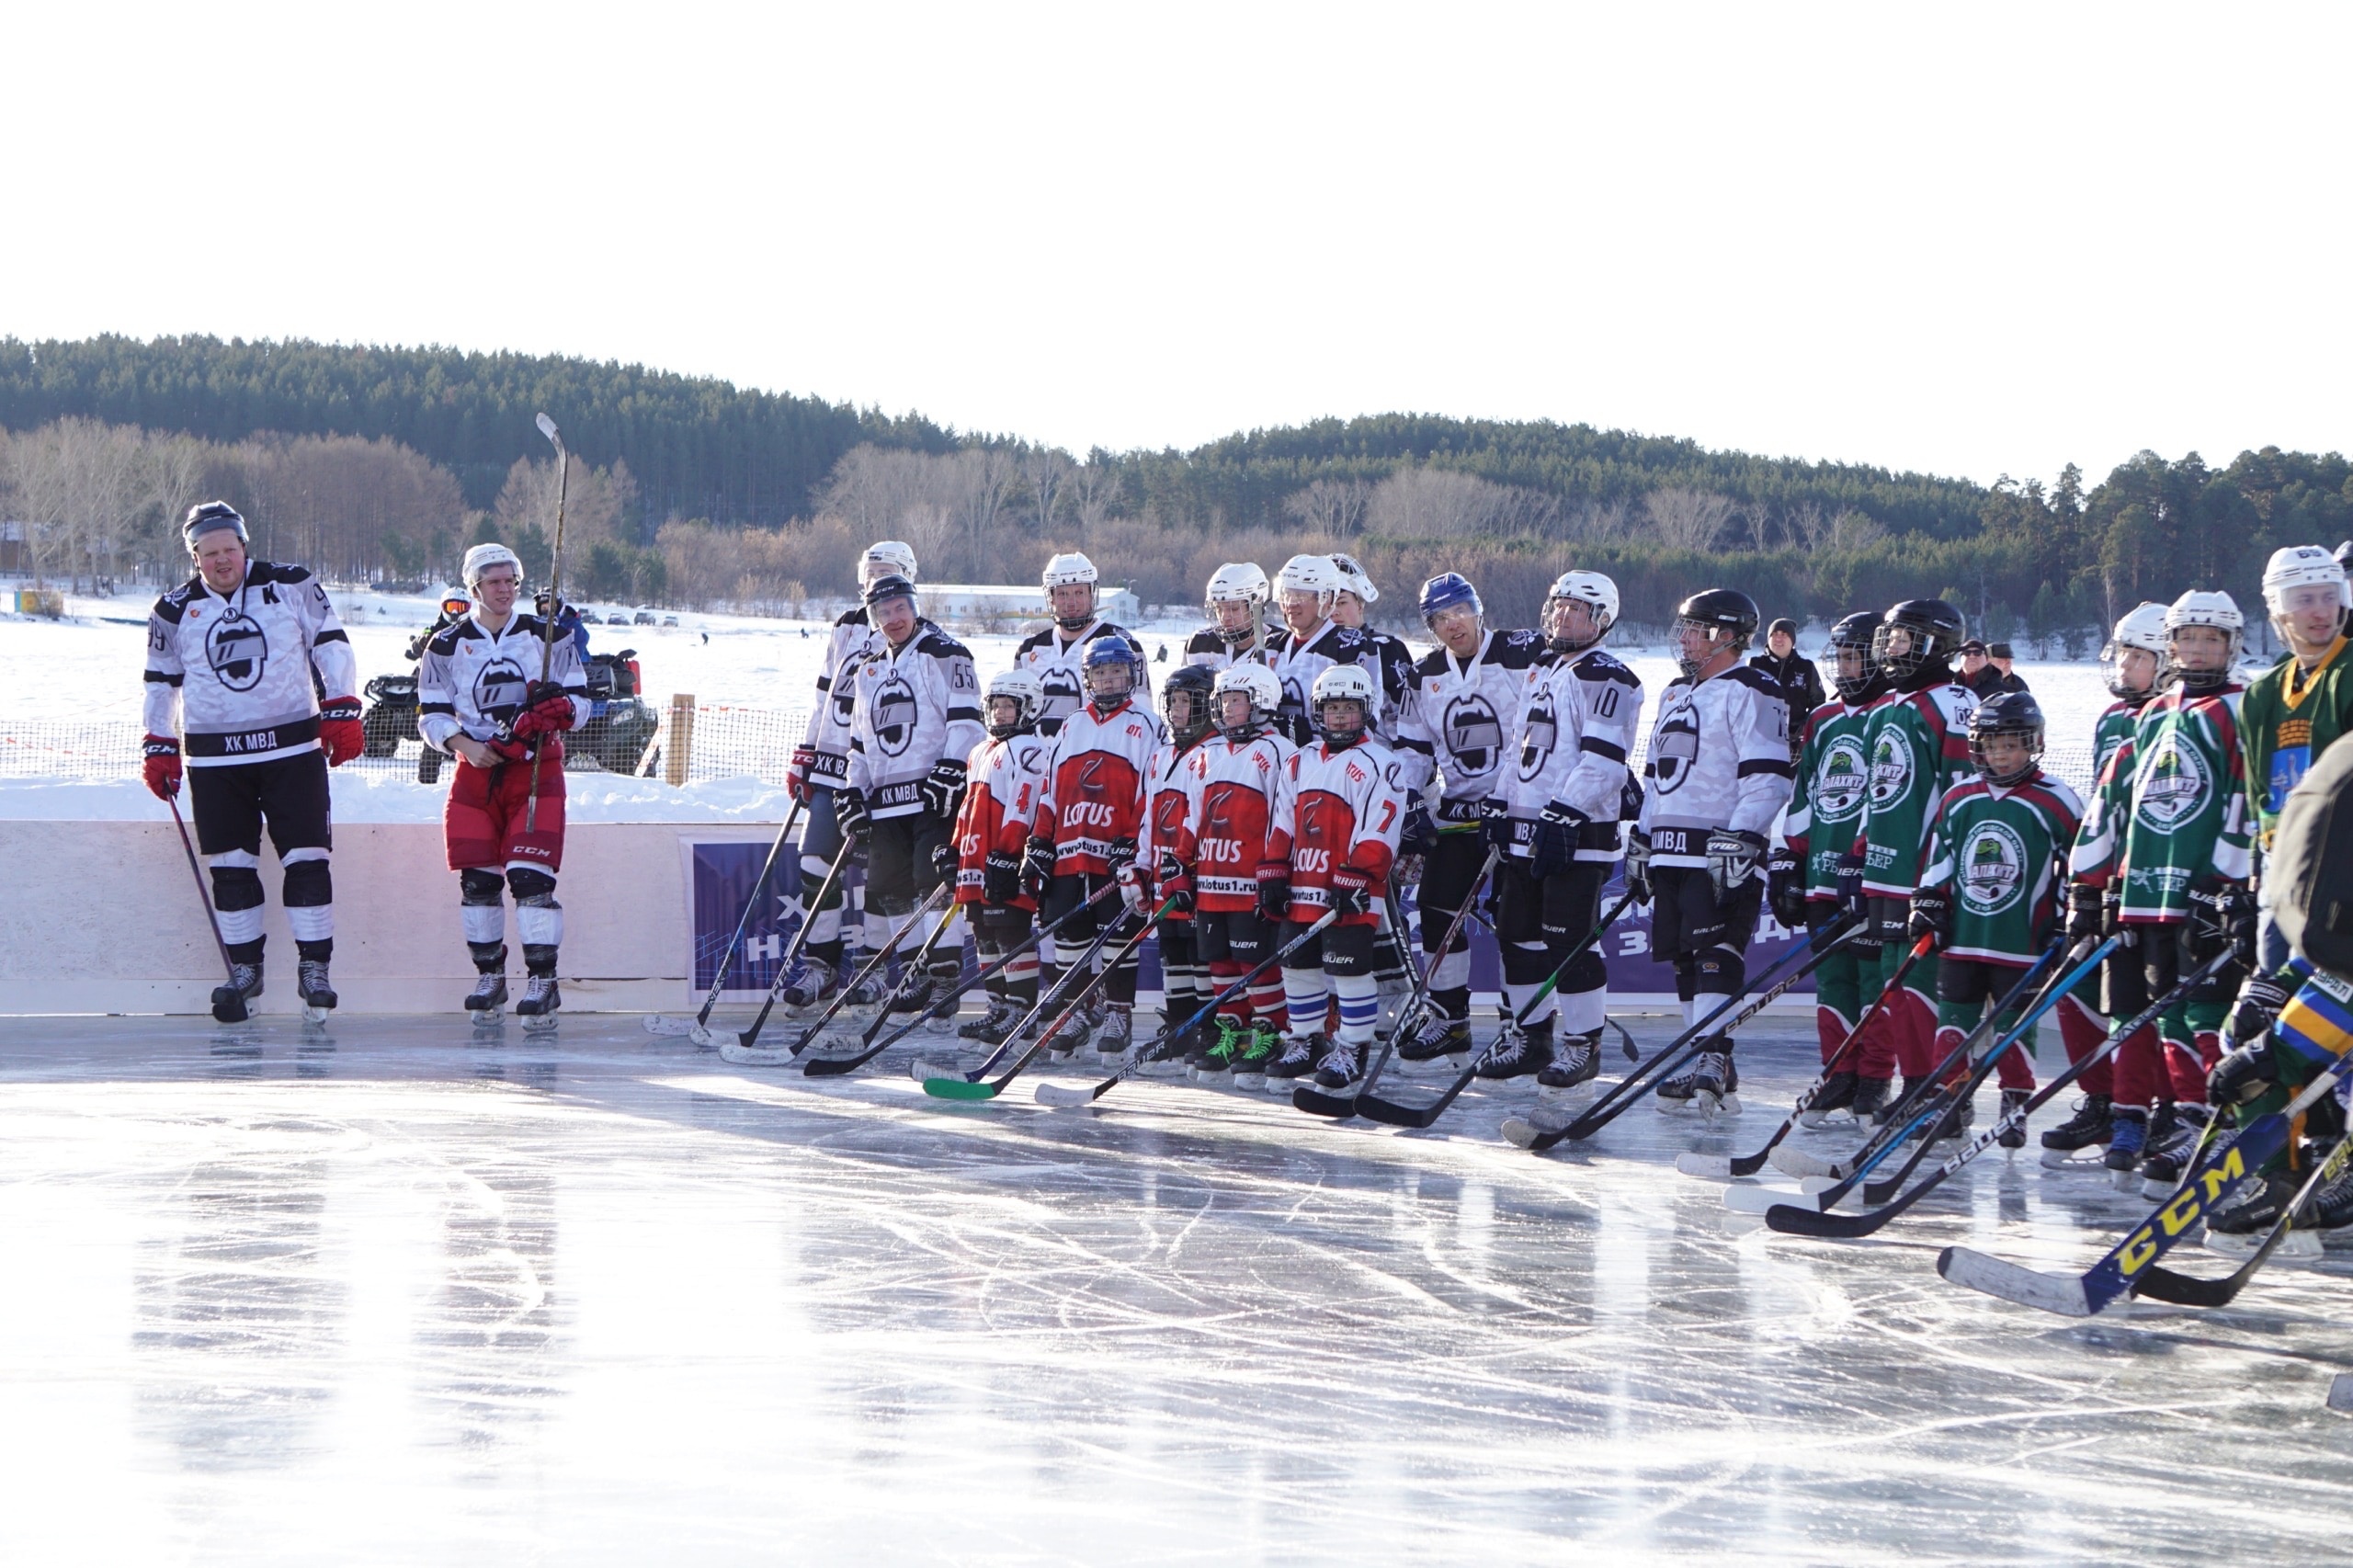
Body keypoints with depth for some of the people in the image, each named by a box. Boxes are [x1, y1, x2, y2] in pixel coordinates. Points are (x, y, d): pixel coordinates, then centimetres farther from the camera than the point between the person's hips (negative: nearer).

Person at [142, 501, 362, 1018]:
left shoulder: (292, 587, -1)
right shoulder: (175, 611, 5)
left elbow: (331, 646, 2)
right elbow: (162, 682, 15)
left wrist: (341, 712, -5)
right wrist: (160, 747, 11)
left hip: (293, 747, -2)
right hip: (215, 758, 2)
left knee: (306, 857, -5)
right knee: (231, 864, 4)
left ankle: (314, 966, 0)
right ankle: (244, 969, 14)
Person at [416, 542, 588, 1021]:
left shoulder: (547, 637, 4)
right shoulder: (447, 646, 5)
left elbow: (579, 698, 3)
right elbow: (431, 713, 5)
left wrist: (556, 709, -20)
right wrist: (463, 744, -13)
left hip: (536, 769, -2)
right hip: (476, 768, 2)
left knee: (530, 874, -13)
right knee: (477, 878, -1)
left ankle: (542, 979, -8)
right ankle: (489, 975, 15)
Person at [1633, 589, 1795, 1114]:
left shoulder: (1751, 693, -7)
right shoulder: (1677, 693, 22)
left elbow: (1767, 776, -16)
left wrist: (1740, 839, -23)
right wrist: (1641, 842, 24)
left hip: (1722, 854, -9)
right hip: (1670, 852, 9)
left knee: (1716, 953, -16)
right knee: (1685, 958, 8)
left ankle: (1713, 1061, -23)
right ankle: (1707, 1069, 11)